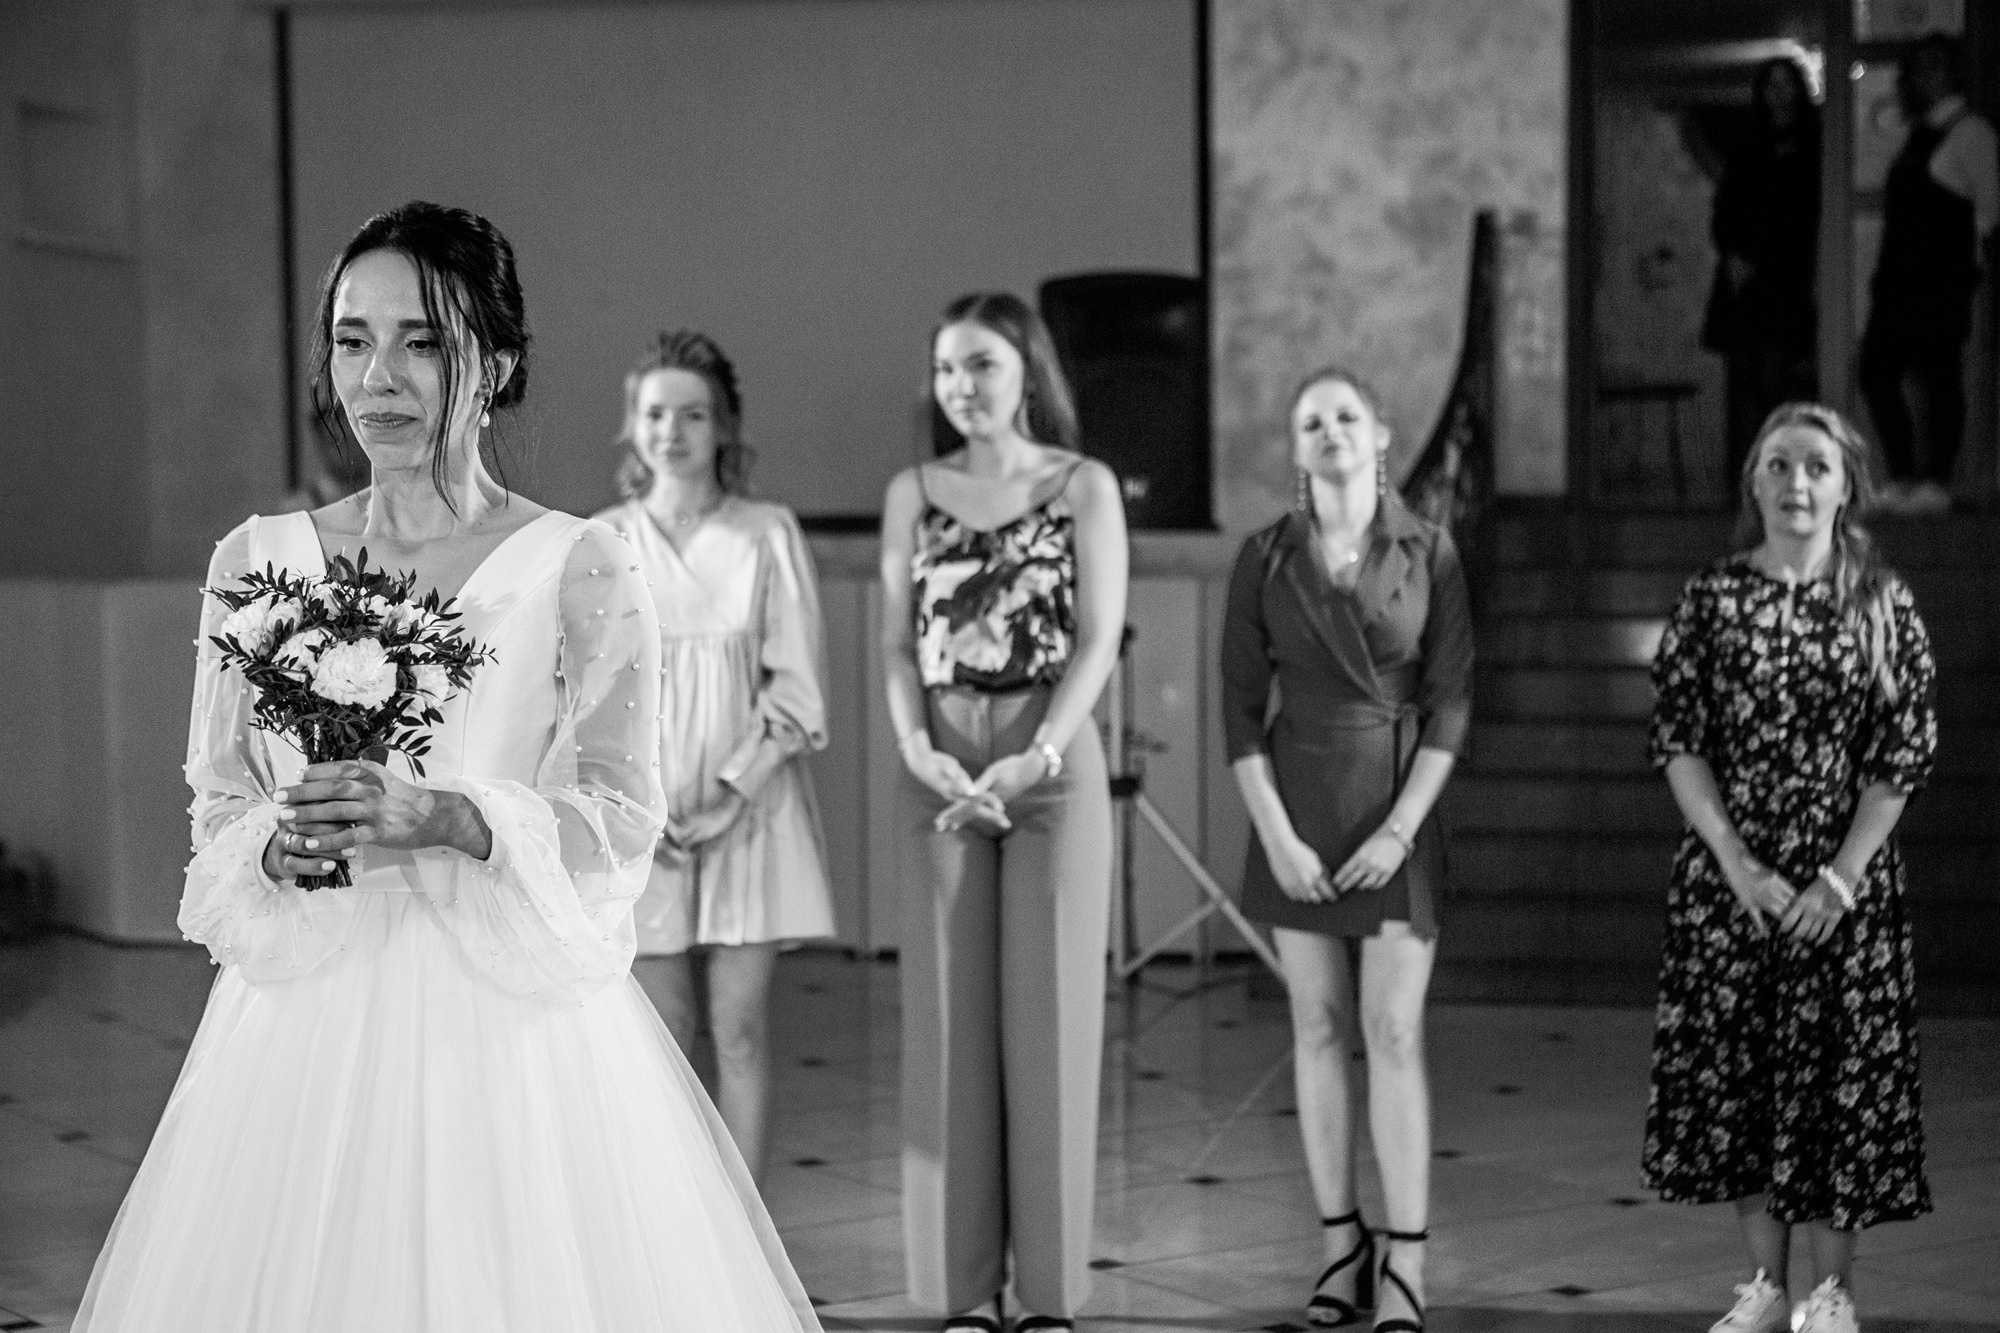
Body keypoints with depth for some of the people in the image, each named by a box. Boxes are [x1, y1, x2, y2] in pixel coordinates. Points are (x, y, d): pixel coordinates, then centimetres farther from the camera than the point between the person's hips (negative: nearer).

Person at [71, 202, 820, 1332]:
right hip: (308, 1017, 3)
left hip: (513, 1015, -2)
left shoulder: (581, 569, -2)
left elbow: (621, 819, -6)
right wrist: (279, 845, -10)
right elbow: (216, 805, 12)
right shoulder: (259, 561, 8)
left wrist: (441, 816, -21)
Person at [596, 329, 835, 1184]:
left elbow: (794, 689, -2)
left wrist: (734, 795, -11)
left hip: (750, 802, -1)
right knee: (663, 1033, 4)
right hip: (642, 810, 1)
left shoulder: (768, 534, 1)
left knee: (740, 1027, 0)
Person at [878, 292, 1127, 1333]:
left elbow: (1100, 641, -4)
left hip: (1054, 764, -2)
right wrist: (918, 749, -12)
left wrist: (1035, 758, -17)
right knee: (948, 1018, 1)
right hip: (941, 776, 2)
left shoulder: (1084, 487, 3)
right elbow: (898, 642, 5)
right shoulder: (912, 493, 10)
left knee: (1049, 1016, -1)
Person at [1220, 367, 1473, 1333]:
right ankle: (1340, 1244, 13)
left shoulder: (1429, 554, -1)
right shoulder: (1264, 559, 1)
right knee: (1319, 1029, 5)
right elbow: (1241, 707, 0)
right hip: (1297, 808, 2)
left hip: (1398, 810, -1)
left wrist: (1400, 828, -11)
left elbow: (1451, 702, -2)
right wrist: (1277, 835, -8)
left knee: (1394, 1033, -5)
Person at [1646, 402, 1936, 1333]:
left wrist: (1841, 879, -11)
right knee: (1733, 1069, 5)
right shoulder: (1712, 599, 0)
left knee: (1839, 1071, 2)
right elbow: (1677, 741, -3)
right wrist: (1740, 868, -12)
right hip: (1728, 879, 1)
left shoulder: (1883, 603, -1)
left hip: (1845, 883, -1)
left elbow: (1906, 751, -4)